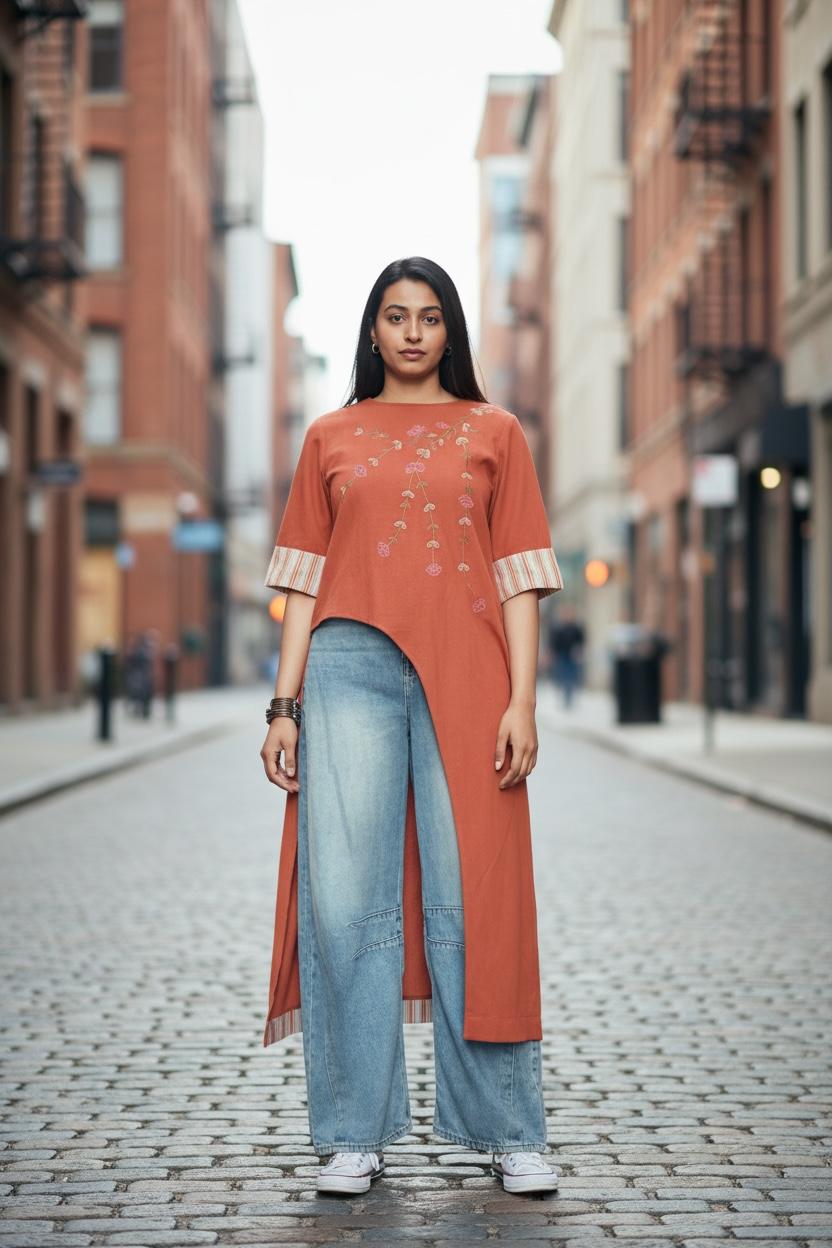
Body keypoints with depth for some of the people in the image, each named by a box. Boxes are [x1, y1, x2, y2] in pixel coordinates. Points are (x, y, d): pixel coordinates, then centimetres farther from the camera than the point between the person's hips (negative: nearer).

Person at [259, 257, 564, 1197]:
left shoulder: (492, 432, 12)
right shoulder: (330, 438, 15)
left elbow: (520, 578, 7)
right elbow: (304, 579, 13)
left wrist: (522, 701, -4)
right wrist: (283, 706, 4)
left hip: (463, 675, -1)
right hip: (351, 667, 1)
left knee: (473, 897, -2)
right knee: (345, 898, -4)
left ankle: (509, 1131, 8)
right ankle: (355, 1133, 5)